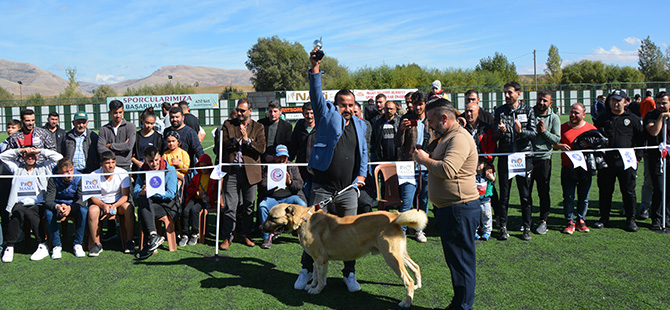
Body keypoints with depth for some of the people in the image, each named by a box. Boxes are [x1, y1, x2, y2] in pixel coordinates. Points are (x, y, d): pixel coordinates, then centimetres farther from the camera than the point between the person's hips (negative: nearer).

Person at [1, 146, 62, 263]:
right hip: (20, 203, 2)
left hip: (38, 204, -1)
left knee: (30, 213, -36)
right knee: (18, 212, -35)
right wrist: (20, 150, 15)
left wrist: (40, 151, 9)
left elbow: (58, 157, 10)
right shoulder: (18, 168, 27)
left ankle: (43, 246, -30)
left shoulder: (43, 168, 19)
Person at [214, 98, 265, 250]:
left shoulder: (258, 127, 9)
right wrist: (236, 139, -12)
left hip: (250, 171, 0)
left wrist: (247, 139, -13)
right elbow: (221, 145, 0)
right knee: (230, 206, -2)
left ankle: (245, 235, 21)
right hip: (231, 171, 0)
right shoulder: (228, 125, 11)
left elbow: (262, 148, -4)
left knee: (248, 206, 8)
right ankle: (227, 237, 8)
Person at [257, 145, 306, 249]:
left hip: (289, 197, 1)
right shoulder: (267, 167, 9)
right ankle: (267, 238, -18)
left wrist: (289, 181, -15)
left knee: (303, 206, -28)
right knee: (262, 206, -32)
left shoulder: (293, 167, 14)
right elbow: (262, 187, 2)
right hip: (272, 198, 0)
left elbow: (299, 186, 6)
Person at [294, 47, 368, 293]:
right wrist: (315, 68, -22)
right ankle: (307, 270, 21)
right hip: (322, 188, -3)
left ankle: (349, 274, 20)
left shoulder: (360, 125, 14)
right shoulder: (327, 115, 3)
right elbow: (316, 94, -10)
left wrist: (362, 174, 10)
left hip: (348, 190, 3)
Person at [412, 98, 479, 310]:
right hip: (447, 208, 11)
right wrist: (426, 157, 9)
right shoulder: (447, 137, 18)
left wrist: (425, 160, -14)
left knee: (461, 260, -2)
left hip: (460, 209, -11)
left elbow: (447, 170, -29)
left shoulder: (459, 138, -17)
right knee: (454, 259, 18)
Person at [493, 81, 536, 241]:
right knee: (504, 194, 3)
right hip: (505, 157, 1)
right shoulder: (499, 111, 6)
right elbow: (494, 137, 2)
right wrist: (500, 131, -20)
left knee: (525, 195, 5)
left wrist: (521, 131, -21)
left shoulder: (528, 111, 4)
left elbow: (533, 133, -2)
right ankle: (503, 227, 11)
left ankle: (526, 227, 15)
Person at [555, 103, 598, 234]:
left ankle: (581, 221, 21)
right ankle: (570, 222, 8)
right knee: (568, 197, 0)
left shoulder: (591, 128, 5)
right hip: (568, 168, -1)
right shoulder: (563, 127, 4)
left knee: (584, 197, 9)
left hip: (585, 168, 1)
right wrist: (561, 146, -13)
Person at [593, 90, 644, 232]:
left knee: (629, 192, 3)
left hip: (626, 162, -1)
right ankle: (604, 218, 18)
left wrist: (637, 157, 2)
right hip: (606, 161, 1)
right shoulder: (602, 119, 11)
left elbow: (640, 139, 10)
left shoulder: (633, 119, 8)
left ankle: (631, 219, 15)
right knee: (605, 191, 6)